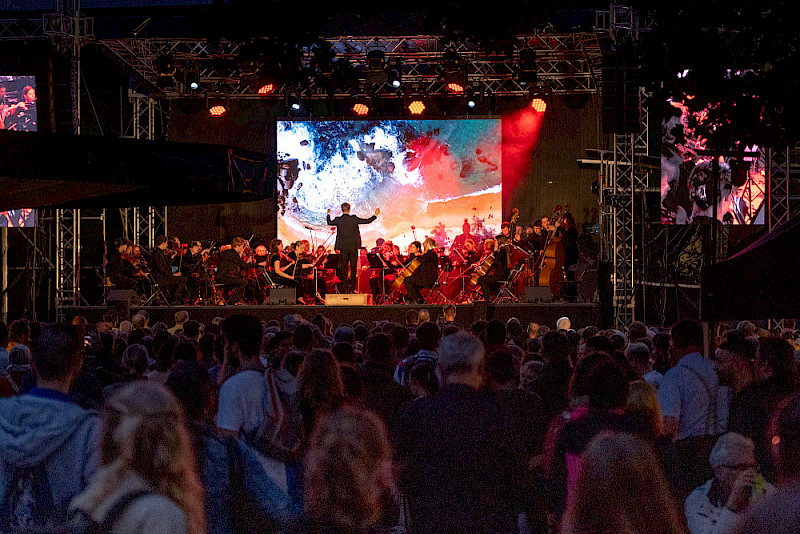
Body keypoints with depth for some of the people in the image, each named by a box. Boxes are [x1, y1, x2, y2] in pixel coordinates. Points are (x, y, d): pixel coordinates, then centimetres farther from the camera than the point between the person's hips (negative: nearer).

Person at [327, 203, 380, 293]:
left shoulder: (338, 220, -5)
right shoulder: (354, 219, -9)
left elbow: (329, 222, 16)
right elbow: (367, 221, -2)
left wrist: (328, 214, 34)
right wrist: (376, 215, 12)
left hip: (343, 248, 1)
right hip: (353, 247, -1)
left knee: (344, 269, 6)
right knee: (353, 268, 6)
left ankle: (344, 288, 5)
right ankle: (352, 288, 5)